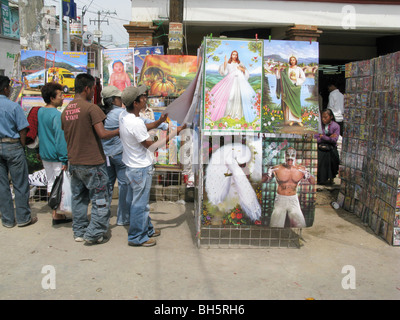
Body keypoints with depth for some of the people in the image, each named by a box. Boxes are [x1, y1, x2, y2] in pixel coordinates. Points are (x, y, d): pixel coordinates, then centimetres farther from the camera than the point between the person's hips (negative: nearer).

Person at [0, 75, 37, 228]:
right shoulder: (13, 106, -10)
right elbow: (22, 131, -11)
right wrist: (22, 147, 1)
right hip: (12, 147, -4)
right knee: (20, 184, 5)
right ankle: (23, 218, 13)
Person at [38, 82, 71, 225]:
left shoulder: (39, 112, 7)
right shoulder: (57, 115, -19)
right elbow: (60, 137, -21)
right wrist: (64, 159, -18)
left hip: (44, 154, 9)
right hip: (56, 156, -8)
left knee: (51, 183, 15)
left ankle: (55, 211, 25)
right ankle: (57, 215, 8)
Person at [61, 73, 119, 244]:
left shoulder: (65, 110, 8)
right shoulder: (91, 108, -14)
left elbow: (67, 137, 14)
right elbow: (102, 133, -20)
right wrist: (118, 131, -4)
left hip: (74, 162, 7)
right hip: (92, 162, -7)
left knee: (78, 198, 16)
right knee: (100, 198, 3)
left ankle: (79, 232, 24)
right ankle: (94, 234, 4)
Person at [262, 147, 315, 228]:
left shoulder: (301, 169, -2)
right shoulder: (277, 169, -8)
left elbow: (313, 183, 3)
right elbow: (263, 181, -4)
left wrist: (309, 177, -18)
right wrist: (268, 175, -24)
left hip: (294, 200, 2)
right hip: (280, 199, -2)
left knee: (300, 225, -1)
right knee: (275, 226, -5)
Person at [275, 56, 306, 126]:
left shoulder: (299, 69, 5)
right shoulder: (286, 69, 7)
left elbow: (303, 78, 2)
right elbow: (279, 75, 6)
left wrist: (295, 79, -9)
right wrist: (278, 70, -9)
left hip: (296, 87, 0)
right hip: (289, 87, 1)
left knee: (296, 102, -3)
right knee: (289, 103, -3)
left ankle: (298, 120, -1)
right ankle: (291, 120, 0)